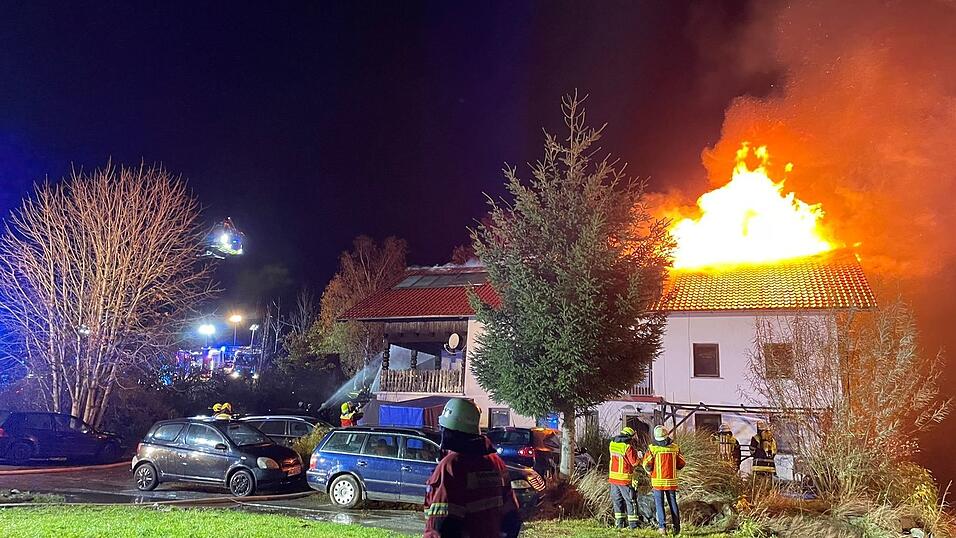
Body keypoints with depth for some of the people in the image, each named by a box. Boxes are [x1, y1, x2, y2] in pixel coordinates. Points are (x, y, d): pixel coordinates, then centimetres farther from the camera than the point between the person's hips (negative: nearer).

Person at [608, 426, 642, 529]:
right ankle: (633, 524, 3)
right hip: (625, 479, -6)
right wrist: (639, 458, 9)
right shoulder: (628, 447, -15)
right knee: (630, 501, 3)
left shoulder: (612, 444, 4)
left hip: (613, 477, 6)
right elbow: (634, 462, -13)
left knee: (617, 500, 14)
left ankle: (619, 523, 16)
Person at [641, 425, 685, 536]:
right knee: (673, 503, 12)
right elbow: (682, 463, 6)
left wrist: (651, 473, 10)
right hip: (671, 481, 3)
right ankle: (677, 528, 15)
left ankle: (662, 527, -2)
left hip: (658, 481, -3)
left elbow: (646, 464, -9)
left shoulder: (652, 448, -10)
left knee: (659, 504, 5)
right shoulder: (675, 447, -1)